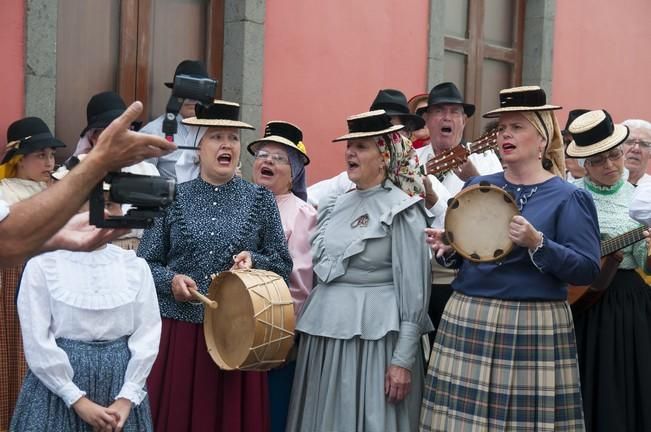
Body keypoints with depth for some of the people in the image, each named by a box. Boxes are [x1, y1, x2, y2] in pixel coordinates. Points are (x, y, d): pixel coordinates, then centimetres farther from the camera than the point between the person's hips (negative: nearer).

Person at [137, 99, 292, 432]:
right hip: (178, 330, 0)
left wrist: (254, 261, -11)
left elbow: (284, 265, 8)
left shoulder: (260, 199, 5)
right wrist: (171, 280, -12)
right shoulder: (173, 198, 4)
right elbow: (144, 264, 6)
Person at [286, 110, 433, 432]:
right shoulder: (335, 207, 11)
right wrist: (306, 325, 14)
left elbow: (414, 289, -12)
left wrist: (403, 359, -15)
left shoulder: (402, 209, -8)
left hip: (373, 336, -6)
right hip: (325, 332, 7)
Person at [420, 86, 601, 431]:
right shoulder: (477, 188, 12)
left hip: (534, 328, -4)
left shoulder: (568, 197, -3)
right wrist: (447, 249, -4)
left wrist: (537, 244, -22)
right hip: (467, 321, 4)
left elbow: (587, 270, -9)